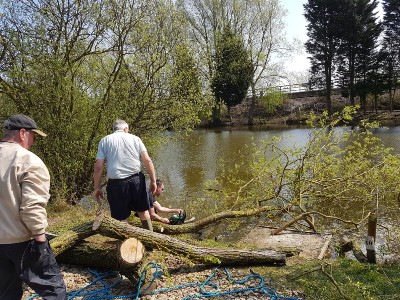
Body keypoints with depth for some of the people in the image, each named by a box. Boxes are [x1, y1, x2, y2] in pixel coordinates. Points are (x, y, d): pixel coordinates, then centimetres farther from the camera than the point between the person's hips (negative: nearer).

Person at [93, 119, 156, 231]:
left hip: (116, 183, -1)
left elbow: (98, 167, 2)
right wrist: (153, 181, 6)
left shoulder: (104, 140, 9)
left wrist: (97, 187, 9)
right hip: (136, 180, 1)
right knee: (143, 211, 18)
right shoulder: (135, 138, 9)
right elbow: (147, 161, 1)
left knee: (120, 218, 7)